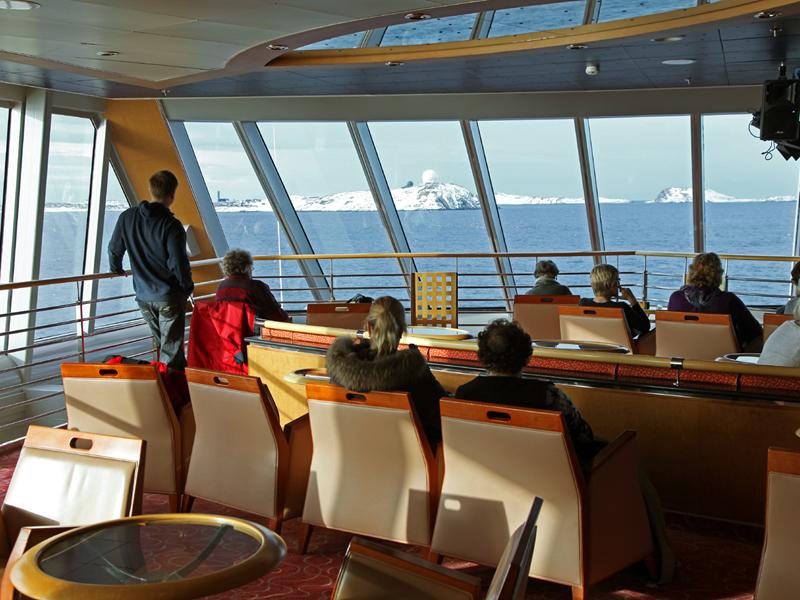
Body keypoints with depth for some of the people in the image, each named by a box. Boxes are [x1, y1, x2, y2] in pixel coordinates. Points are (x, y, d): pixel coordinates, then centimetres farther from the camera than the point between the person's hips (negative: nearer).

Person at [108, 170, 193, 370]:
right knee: (171, 350, 3)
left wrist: (116, 269, 31)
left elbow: (114, 249, 11)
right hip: (169, 296, -6)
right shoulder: (171, 225, -20)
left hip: (143, 296, 6)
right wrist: (188, 286, -2)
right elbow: (178, 263, -21)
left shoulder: (127, 217, -2)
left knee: (162, 344, 22)